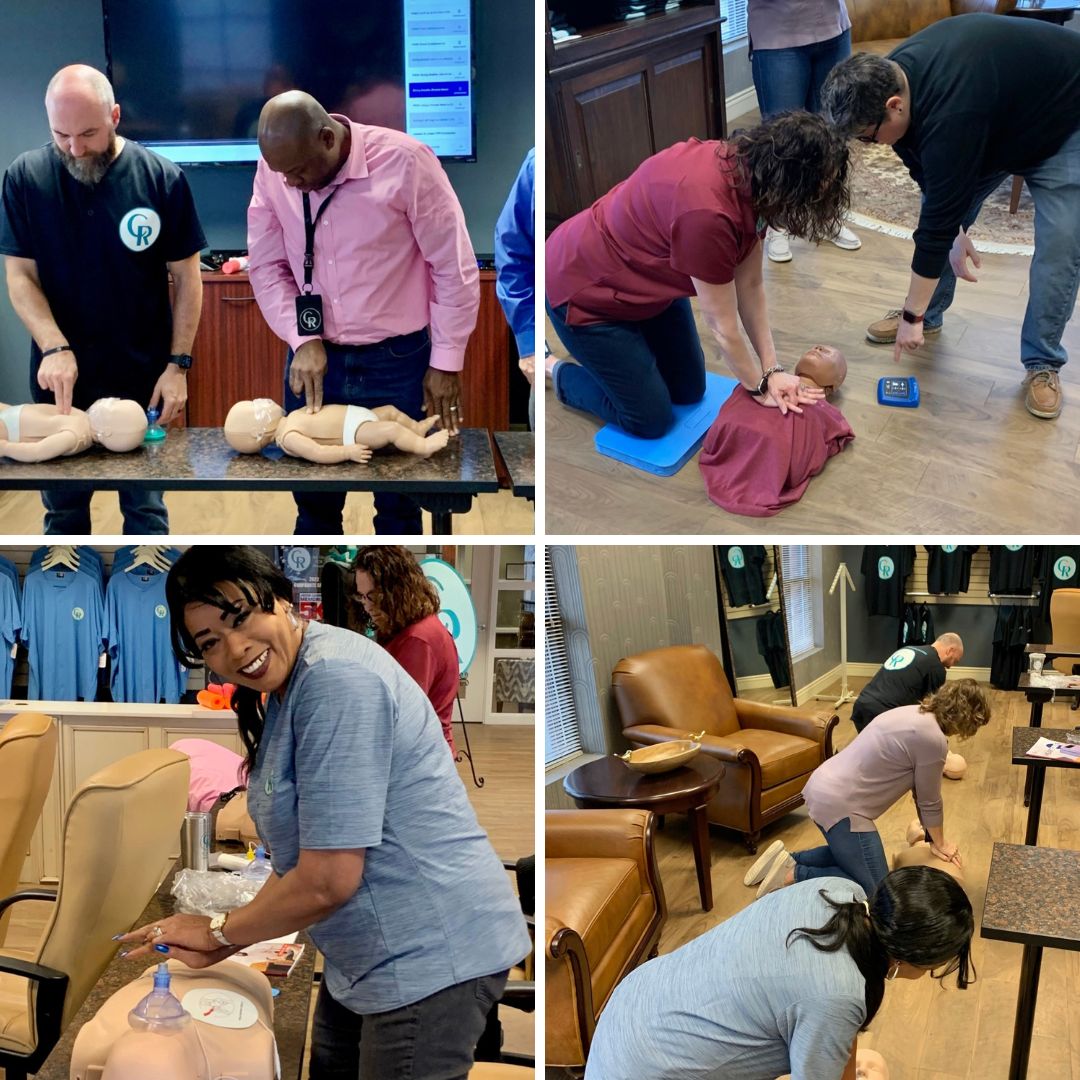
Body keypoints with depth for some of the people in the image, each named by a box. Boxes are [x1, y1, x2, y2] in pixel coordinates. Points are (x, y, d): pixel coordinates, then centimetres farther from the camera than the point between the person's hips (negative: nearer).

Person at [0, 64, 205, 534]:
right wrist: (54, 348, -18)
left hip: (143, 376, -1)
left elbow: (186, 278, -1)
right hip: (61, 377, 1)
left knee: (145, 506, 9)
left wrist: (178, 364, -6)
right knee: (63, 508, 13)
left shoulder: (162, 179, -7)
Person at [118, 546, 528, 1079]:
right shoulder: (280, 693, 9)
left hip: (433, 956, -10)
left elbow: (328, 880, -23)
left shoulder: (336, 676, -23)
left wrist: (219, 931, -8)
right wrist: (220, 948, 5)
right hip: (365, 956, 10)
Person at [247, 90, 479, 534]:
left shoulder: (404, 161, -17)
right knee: (313, 502, 14)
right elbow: (266, 264, 3)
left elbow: (454, 267, -11)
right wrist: (302, 339, -11)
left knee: (397, 506, 10)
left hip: (396, 360, -3)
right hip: (313, 356, 3)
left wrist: (446, 363, -8)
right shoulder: (273, 170, -6)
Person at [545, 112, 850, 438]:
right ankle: (553, 372, 20)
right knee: (652, 420, 2)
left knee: (689, 391, 16)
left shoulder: (744, 168, -14)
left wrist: (772, 370, -5)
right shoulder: (707, 211, -39)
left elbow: (750, 285, -4)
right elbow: (722, 327, -25)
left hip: (647, 279, 9)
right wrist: (760, 387, -10)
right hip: (587, 290, -8)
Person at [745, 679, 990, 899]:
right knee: (876, 893, -4)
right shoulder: (933, 739, -16)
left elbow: (919, 788, 19)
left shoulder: (915, 714, 12)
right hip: (840, 805, -10)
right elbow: (929, 801, -3)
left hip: (821, 787, 10)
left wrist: (931, 834, 25)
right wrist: (939, 843, 14)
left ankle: (789, 860, 19)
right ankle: (794, 875, -6)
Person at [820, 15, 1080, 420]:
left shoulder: (950, 116, -44)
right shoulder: (890, 78, -19)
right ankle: (929, 315, 23)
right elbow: (928, 174, -4)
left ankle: (1042, 364, -1)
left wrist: (912, 318, -29)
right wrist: (955, 233, -10)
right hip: (1000, 120, 8)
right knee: (947, 211, 5)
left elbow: (936, 222, -37)